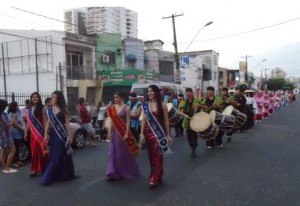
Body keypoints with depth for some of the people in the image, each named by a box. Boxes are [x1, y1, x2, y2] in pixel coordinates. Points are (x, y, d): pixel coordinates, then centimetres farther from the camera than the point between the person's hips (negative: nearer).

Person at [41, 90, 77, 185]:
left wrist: (69, 136, -13)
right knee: (53, 156, 7)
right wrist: (46, 134, 1)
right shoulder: (50, 110, 8)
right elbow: (48, 122, 10)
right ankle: (56, 175, 15)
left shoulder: (64, 110, -5)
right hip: (53, 134, 4)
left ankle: (64, 175, 10)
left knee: (62, 155, 1)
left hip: (62, 134, -4)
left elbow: (67, 123, -7)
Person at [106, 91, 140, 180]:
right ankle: (114, 173, 11)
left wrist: (127, 134, -17)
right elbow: (112, 121, 7)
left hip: (123, 132, -5)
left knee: (125, 153, 6)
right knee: (114, 153, 4)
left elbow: (128, 122, -12)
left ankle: (128, 172, 25)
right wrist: (109, 132, 1)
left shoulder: (126, 108, -8)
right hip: (115, 132, 5)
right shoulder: (113, 108, 6)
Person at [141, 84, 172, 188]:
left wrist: (168, 135, -3)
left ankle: (154, 179, -2)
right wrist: (142, 134, -3)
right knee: (151, 156, 10)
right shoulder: (146, 105, 6)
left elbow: (166, 121, -3)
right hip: (149, 132, 4)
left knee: (157, 156, -5)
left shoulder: (162, 105, -4)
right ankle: (156, 176, 23)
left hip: (159, 133, -4)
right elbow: (144, 120, 5)